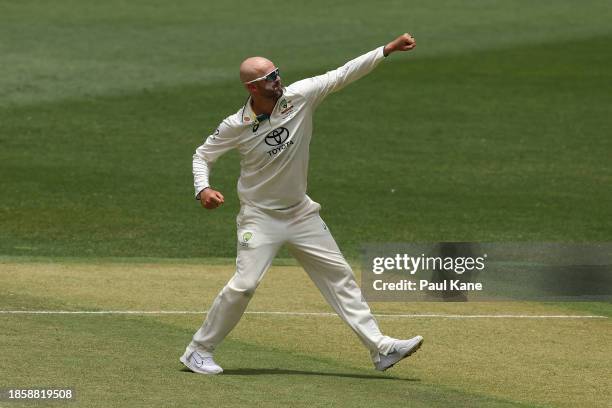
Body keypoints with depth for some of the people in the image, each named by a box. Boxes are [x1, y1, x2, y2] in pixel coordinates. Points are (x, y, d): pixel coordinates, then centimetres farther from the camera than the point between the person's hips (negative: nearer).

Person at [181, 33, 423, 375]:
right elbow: (203, 154, -1)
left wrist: (388, 50, -17)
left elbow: (342, 76, -11)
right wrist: (203, 189, -20)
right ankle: (198, 351, 1)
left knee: (339, 276, 4)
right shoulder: (237, 126, -15)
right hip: (259, 216, -4)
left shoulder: (299, 97, -11)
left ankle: (380, 347, 7)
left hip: (301, 213, 4)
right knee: (244, 285, -14)